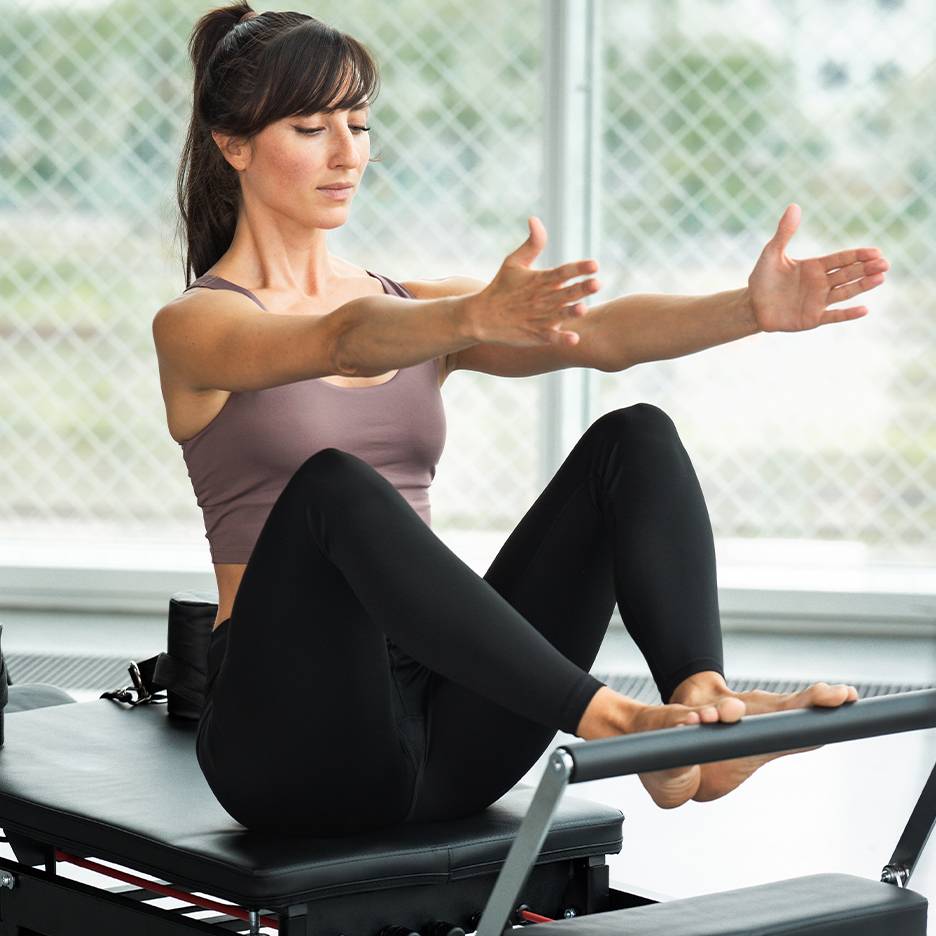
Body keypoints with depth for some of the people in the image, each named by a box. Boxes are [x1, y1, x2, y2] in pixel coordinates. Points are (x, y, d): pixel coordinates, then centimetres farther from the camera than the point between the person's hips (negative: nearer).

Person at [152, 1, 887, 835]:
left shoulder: (416, 307, 16)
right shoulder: (197, 326, -1)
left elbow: (597, 334, -4)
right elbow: (345, 340, -25)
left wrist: (751, 309, -23)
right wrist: (477, 317, -45)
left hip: (443, 729, 5)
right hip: (292, 733, -5)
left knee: (635, 438, -13)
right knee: (334, 487, -36)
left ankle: (701, 706, -36)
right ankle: (608, 721, -43)